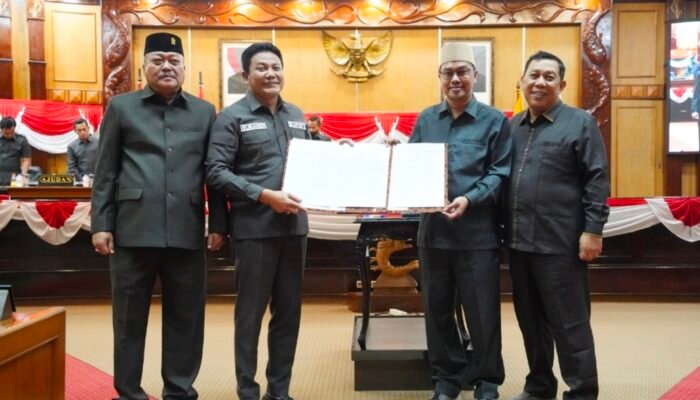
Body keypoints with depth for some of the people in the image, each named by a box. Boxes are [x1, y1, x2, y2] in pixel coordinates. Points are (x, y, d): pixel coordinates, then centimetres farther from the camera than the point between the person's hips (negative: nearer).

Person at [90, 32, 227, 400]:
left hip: (186, 231, 1)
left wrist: (218, 224, 4)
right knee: (129, 318, 8)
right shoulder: (121, 107, 9)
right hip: (133, 229, -1)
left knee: (185, 318, 7)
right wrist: (101, 224, 0)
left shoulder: (204, 112, 12)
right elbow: (105, 172, 6)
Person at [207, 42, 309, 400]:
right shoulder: (232, 117, -3)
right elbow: (215, 172, -12)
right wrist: (264, 195, -19)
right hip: (254, 228, -5)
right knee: (251, 312, 4)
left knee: (289, 310, 11)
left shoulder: (296, 115, 14)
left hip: (294, 225, 5)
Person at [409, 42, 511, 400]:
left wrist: (469, 200, -20)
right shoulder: (425, 120, 11)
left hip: (477, 231, -3)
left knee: (482, 311, 4)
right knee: (437, 308, 12)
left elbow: (500, 173, -6)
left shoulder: (494, 121, 1)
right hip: (433, 228, 4)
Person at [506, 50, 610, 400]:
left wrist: (593, 230, -14)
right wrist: (505, 230, 11)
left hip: (560, 243, -6)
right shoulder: (512, 126, 13)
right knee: (531, 320, 16)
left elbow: (597, 181, -7)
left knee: (569, 324, 0)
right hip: (519, 240, 6)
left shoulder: (580, 123, -3)